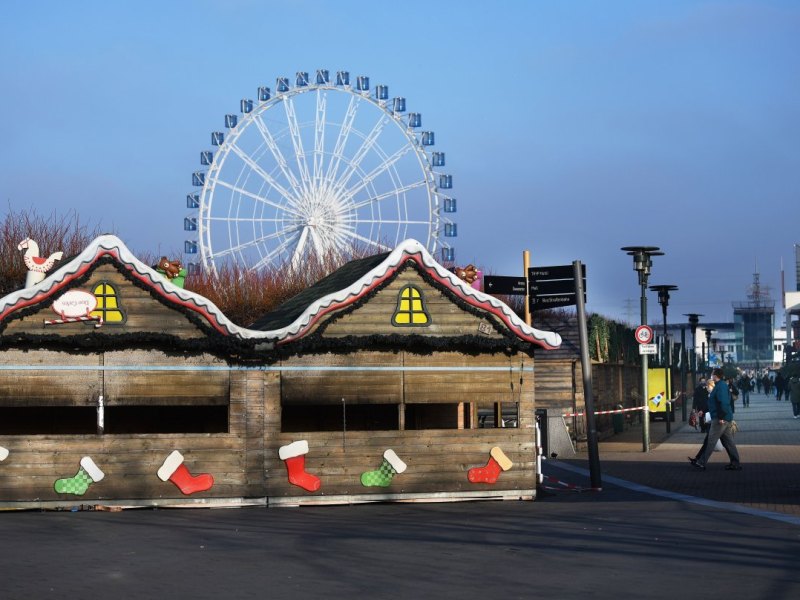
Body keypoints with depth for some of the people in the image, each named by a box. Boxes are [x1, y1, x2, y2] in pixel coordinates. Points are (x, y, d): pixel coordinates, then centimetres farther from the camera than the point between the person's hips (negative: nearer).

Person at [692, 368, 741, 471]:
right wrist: (703, 411, 25)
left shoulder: (721, 386, -16)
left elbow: (723, 402, -25)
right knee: (728, 441, 11)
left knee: (711, 440, -5)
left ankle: (702, 463, -2)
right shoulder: (721, 385, 16)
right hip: (725, 419, 10)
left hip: (720, 419, -10)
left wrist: (721, 417, -26)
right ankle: (736, 463, 13)